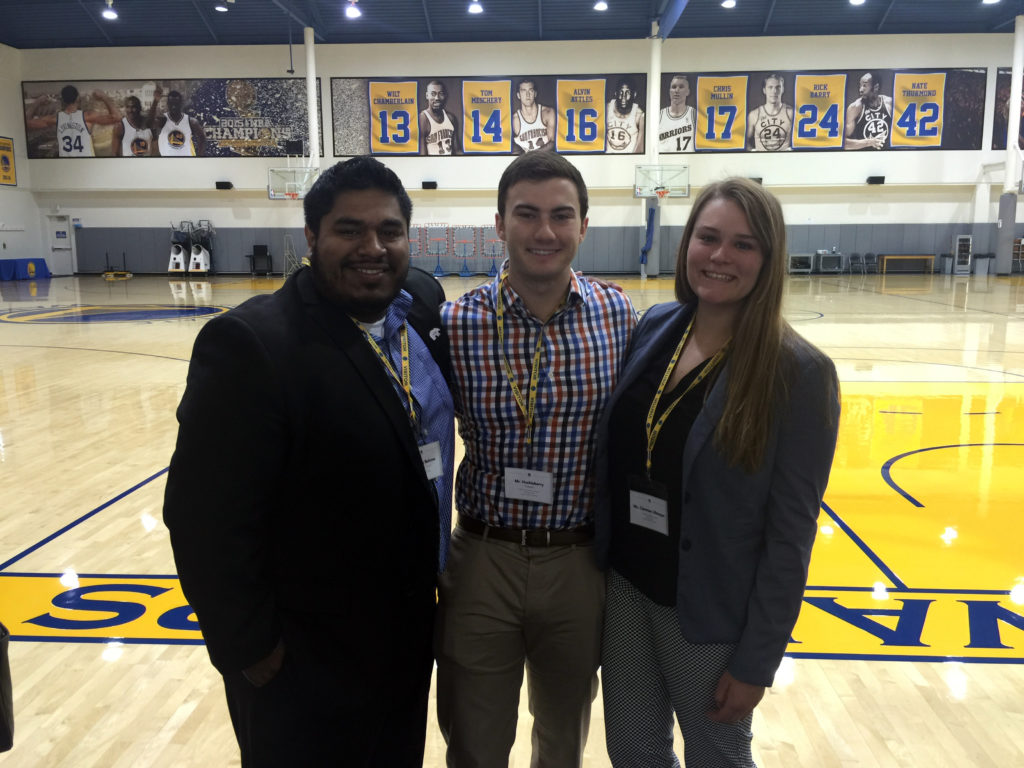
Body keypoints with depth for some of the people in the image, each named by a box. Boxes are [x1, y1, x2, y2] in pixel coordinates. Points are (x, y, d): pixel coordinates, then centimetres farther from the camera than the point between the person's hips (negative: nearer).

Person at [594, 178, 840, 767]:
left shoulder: (799, 372, -17)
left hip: (711, 613, -4)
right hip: (625, 585, 4)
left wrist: (756, 661, -11)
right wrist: (604, 559, 7)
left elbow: (791, 535, -14)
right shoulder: (653, 327, -3)